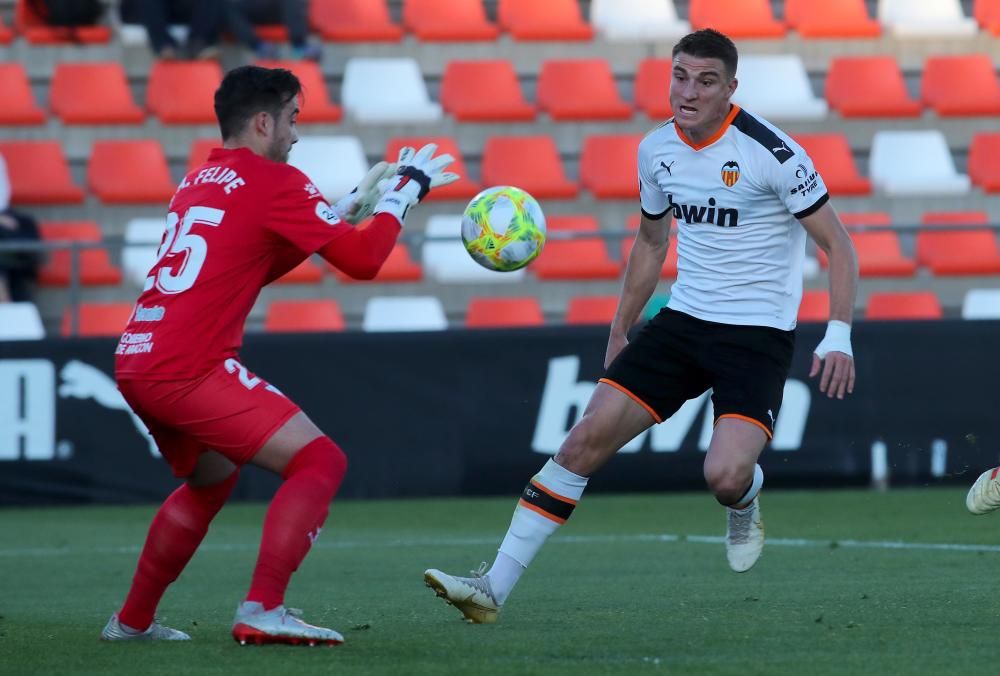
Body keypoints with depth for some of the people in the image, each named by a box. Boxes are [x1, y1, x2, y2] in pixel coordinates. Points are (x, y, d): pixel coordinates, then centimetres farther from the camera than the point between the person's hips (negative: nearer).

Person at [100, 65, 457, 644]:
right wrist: (405, 192, 7)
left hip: (136, 362, 9)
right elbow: (362, 260, -8)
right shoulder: (274, 182, -5)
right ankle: (261, 612, -19)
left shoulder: (201, 180, 21)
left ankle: (132, 620, 32)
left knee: (213, 477, 31)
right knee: (320, 461, -8)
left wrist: (354, 204, 30)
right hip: (190, 370, -9)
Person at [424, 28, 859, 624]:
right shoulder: (657, 150, 3)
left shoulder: (770, 151, -15)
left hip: (758, 335, -5)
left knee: (725, 475, -24)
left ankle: (746, 502, 17)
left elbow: (839, 246, -9)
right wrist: (619, 332, 25)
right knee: (587, 439, -8)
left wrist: (838, 336, -18)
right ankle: (493, 587, -6)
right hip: (682, 322, 5)